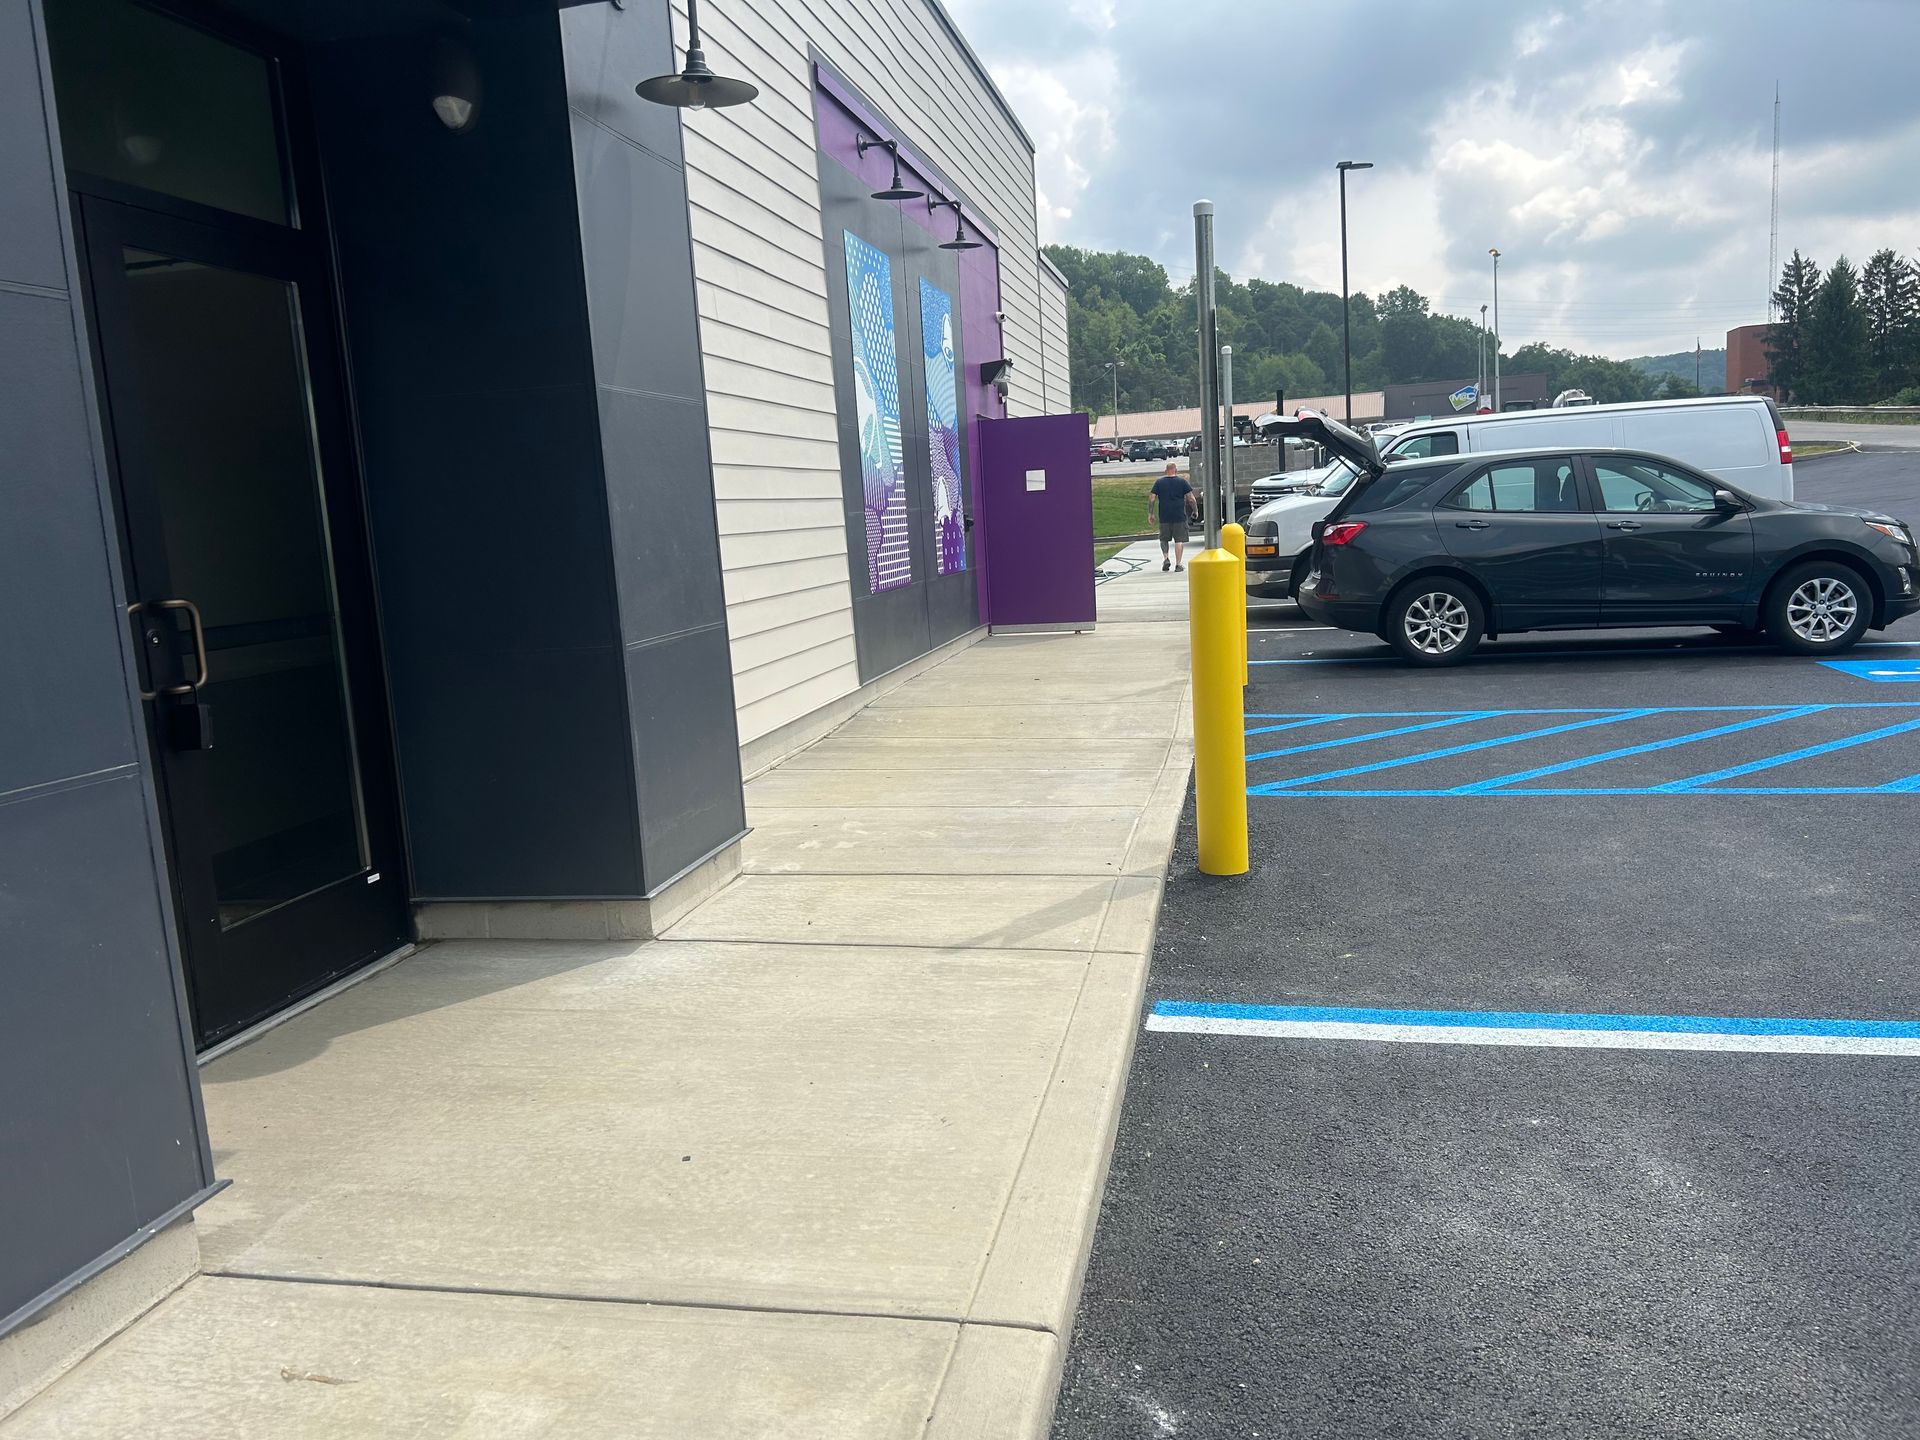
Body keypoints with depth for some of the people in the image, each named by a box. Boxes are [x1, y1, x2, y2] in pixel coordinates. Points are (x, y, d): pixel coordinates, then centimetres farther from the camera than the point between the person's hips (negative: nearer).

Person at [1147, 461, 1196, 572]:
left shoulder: (1159, 482, 5)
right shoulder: (1182, 481, 0)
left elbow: (1151, 498, 1)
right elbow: (1191, 498, -2)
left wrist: (1150, 513, 9)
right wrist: (1195, 511, 11)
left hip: (1164, 517, 2)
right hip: (1180, 516, -2)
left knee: (1164, 539, 18)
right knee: (1179, 540, 2)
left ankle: (1165, 558, 1)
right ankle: (1178, 564, 0)